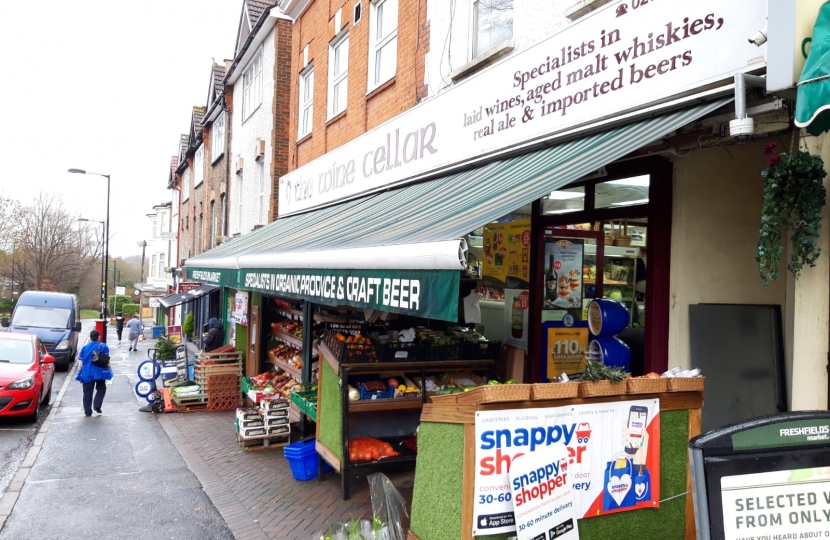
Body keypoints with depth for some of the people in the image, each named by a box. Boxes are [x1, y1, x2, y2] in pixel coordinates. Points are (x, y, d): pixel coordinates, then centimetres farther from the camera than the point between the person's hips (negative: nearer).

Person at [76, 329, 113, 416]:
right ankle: (97, 406, 1)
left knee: (87, 392, 6)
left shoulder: (85, 348, 5)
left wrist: (80, 374, 11)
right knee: (101, 389, 17)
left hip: (87, 373, 2)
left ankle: (88, 411, 5)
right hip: (99, 373, -1)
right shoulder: (103, 347, -2)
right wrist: (109, 371, 3)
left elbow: (81, 362, 5)